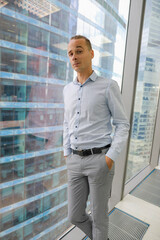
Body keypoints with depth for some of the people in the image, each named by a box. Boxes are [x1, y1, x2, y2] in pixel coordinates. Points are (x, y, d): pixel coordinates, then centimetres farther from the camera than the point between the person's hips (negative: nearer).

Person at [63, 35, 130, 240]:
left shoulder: (109, 86, -5)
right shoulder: (68, 90, 12)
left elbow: (123, 125, -4)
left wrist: (111, 157, -13)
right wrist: (67, 154, 10)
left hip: (100, 160, -5)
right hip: (75, 161, 6)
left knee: (99, 215, 13)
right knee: (75, 216, 16)